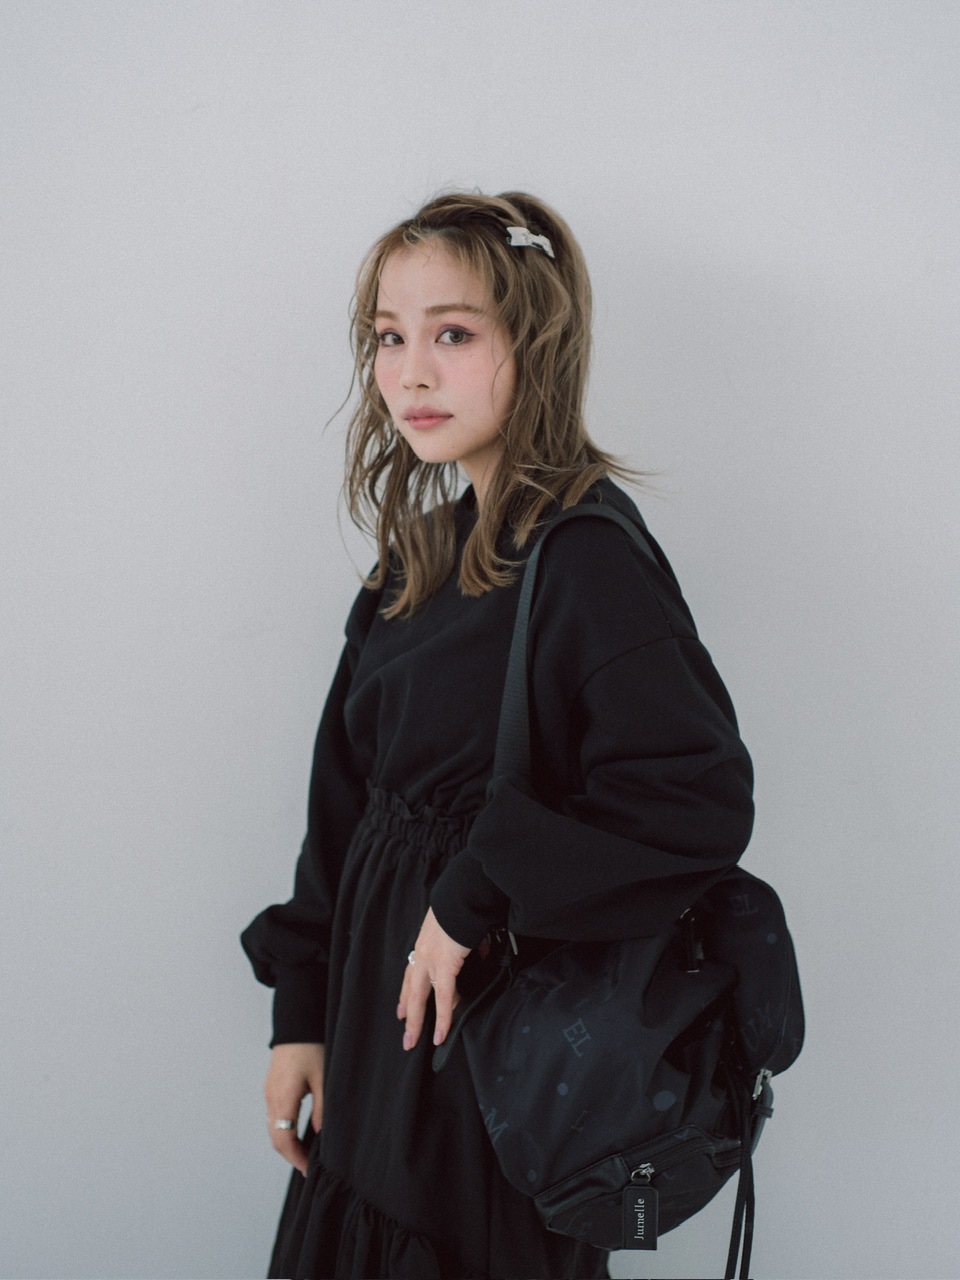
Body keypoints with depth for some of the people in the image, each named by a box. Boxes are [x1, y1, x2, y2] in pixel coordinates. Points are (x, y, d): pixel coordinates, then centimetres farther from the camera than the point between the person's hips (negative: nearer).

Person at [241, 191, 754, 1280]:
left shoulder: (586, 556, -17)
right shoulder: (426, 552, 7)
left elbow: (699, 802, -26)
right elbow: (346, 796, 10)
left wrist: (475, 900, -21)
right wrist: (300, 1015, 7)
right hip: (383, 1015, 7)